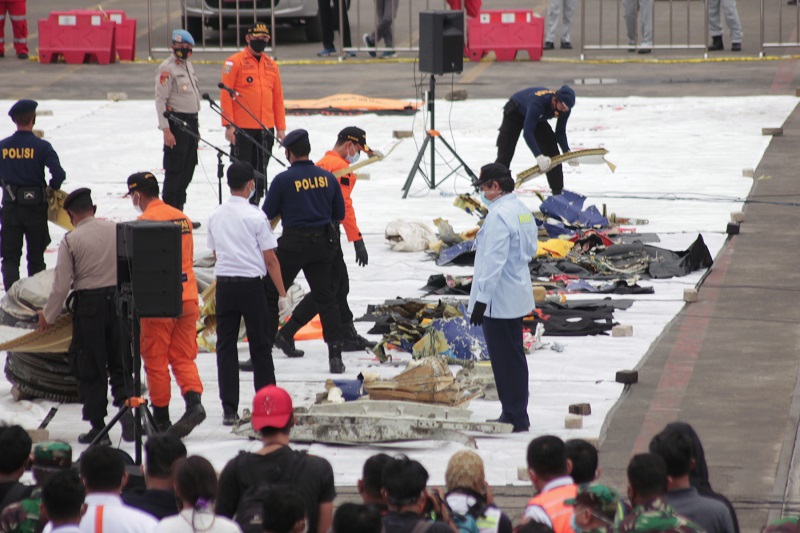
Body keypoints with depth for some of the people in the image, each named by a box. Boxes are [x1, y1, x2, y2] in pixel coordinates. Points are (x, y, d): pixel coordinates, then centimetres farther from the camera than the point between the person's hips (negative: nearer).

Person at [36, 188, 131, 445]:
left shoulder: (71, 240, -8)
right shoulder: (117, 230, 0)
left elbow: (61, 284, -8)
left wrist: (48, 315, 5)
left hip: (89, 304, -3)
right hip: (119, 299, 3)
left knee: (90, 369, 6)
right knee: (120, 364, 13)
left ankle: (97, 426, 7)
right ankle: (126, 406, -7)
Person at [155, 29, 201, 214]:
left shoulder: (188, 65, 15)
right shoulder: (167, 68, -13)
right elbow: (160, 100, -16)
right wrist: (166, 130, -21)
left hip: (191, 121, 9)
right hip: (177, 121, -9)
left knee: (188, 168, 11)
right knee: (175, 169, -7)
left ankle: (178, 211, 19)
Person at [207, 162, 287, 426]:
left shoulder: (215, 215, 4)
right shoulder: (255, 216, -10)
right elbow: (270, 259, -8)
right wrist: (282, 293, -2)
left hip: (224, 285, 4)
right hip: (251, 284, -3)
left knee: (226, 345, 4)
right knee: (259, 345, 8)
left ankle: (229, 409, -1)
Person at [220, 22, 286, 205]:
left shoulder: (271, 65, 13)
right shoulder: (235, 62, -4)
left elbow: (278, 98, 15)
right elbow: (225, 94, -8)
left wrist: (280, 127, 10)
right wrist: (228, 125, -14)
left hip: (266, 128, 5)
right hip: (242, 128, -5)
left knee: (260, 170, 9)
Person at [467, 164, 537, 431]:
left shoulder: (499, 215, -20)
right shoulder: (522, 210, 9)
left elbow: (493, 261, -23)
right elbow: (531, 250, 19)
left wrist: (481, 299, -22)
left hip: (498, 299, -10)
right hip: (517, 297, 10)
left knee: (505, 360, -3)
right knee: (514, 356, 15)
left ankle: (514, 417, 2)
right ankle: (518, 416, 22)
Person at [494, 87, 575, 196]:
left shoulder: (565, 107, -25)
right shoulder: (537, 102, -46)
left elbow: (560, 132, -12)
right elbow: (527, 132, -49)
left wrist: (567, 152, -27)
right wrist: (539, 156, -56)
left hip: (537, 118, 6)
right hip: (515, 112, -6)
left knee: (552, 151, -2)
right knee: (505, 154, -8)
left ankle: (558, 191, 6)